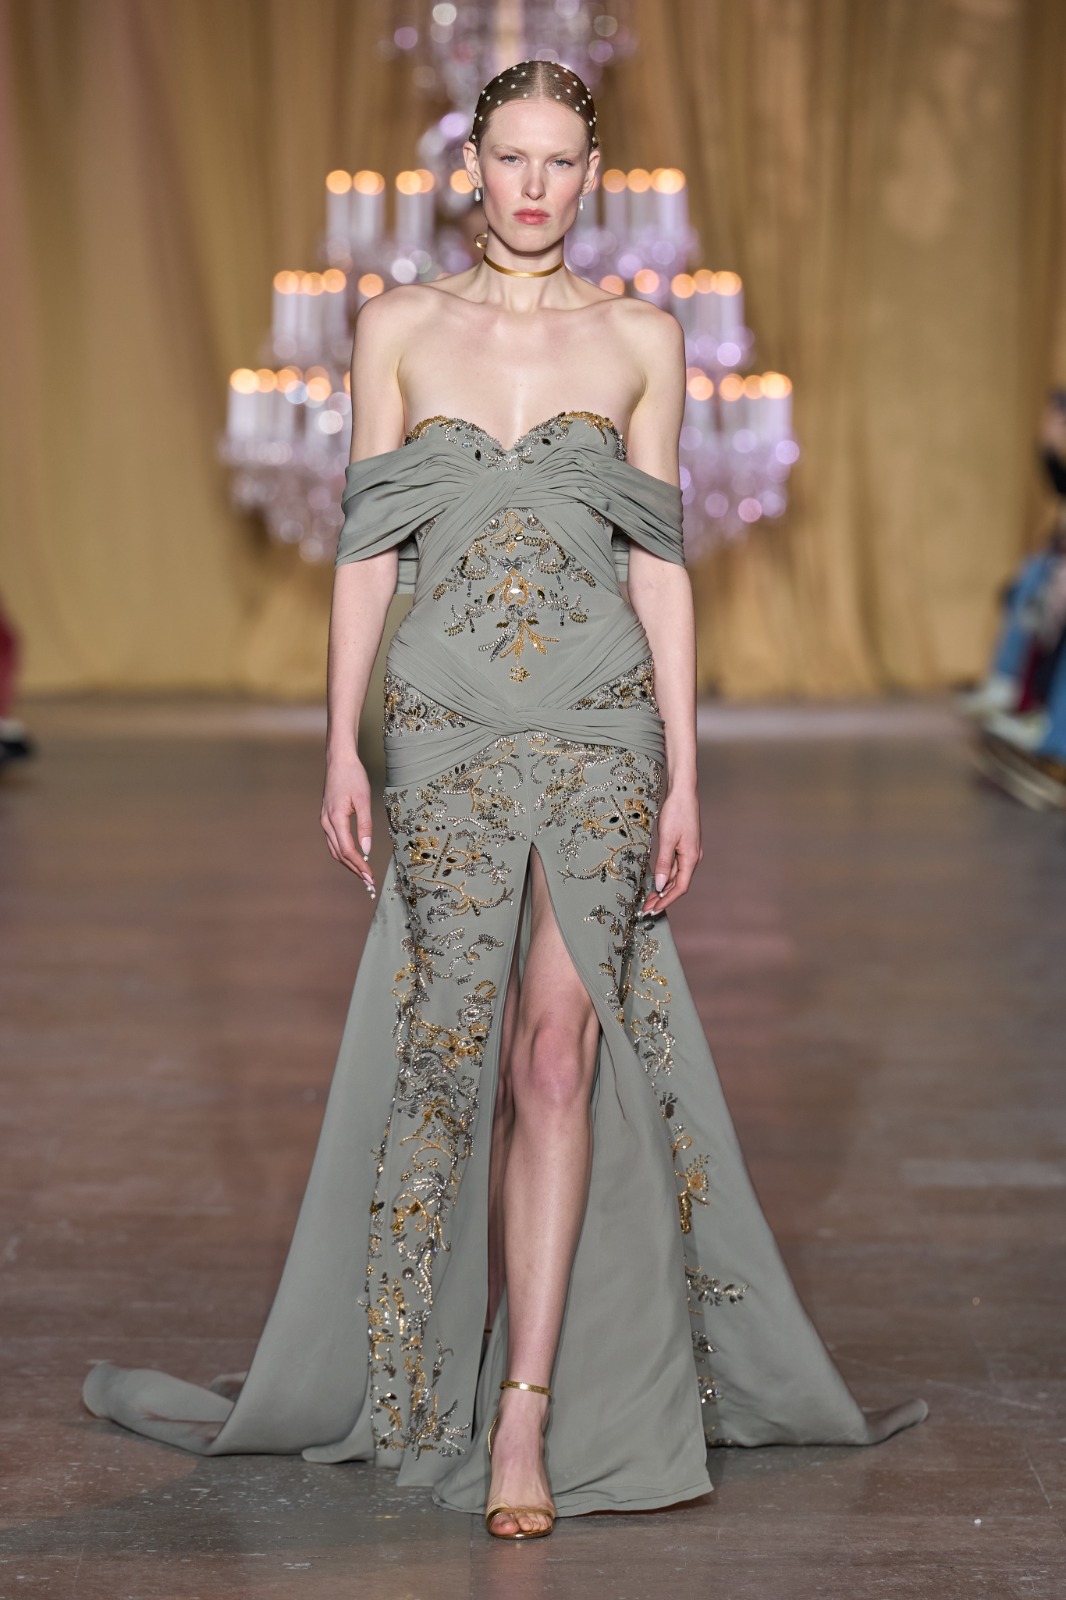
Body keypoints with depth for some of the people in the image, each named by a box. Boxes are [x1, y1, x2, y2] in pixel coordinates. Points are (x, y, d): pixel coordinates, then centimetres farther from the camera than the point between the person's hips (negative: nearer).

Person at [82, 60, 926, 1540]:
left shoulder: (642, 340, 7)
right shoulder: (397, 330, 8)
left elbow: (660, 566, 5)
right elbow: (368, 547, 6)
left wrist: (683, 770, 0)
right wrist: (341, 747, 1)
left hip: (599, 734, -1)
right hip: (448, 734, 1)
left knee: (558, 1051, -8)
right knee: (460, 1049, 2)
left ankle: (526, 1410, -5)